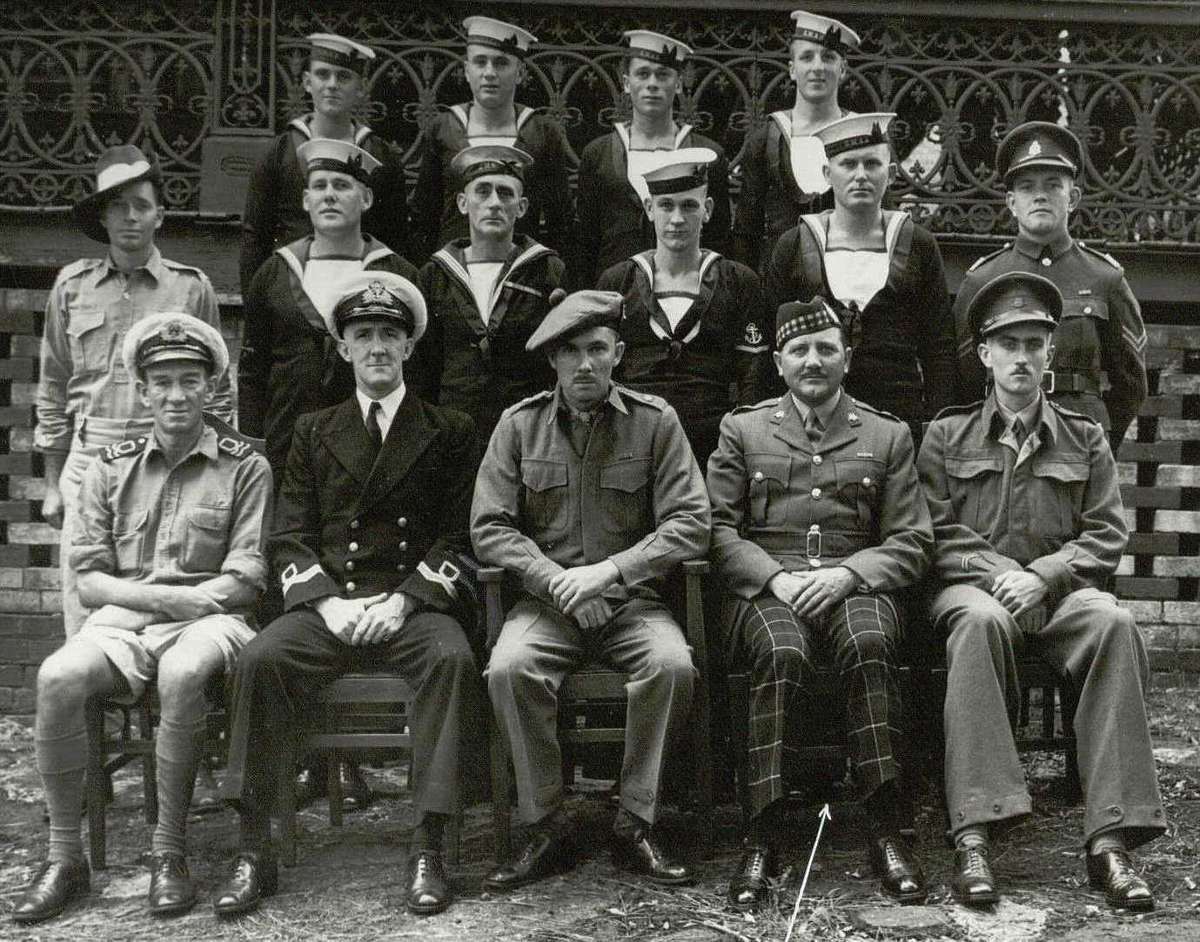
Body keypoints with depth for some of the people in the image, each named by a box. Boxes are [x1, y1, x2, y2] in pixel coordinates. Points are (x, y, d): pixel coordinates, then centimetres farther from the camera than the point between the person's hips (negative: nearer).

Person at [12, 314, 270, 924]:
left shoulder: (244, 466, 7)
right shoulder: (112, 468, 15)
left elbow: (245, 580, -1)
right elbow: (89, 580, 9)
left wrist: (168, 598, -13)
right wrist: (161, 597, -10)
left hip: (207, 618, -3)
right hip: (122, 619, 3)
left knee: (182, 673, -37)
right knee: (57, 677, -28)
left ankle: (168, 855, -23)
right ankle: (64, 857, -16)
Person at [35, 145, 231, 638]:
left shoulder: (192, 287, 5)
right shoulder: (73, 284, 10)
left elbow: (216, 392, 8)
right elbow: (52, 389, 15)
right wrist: (52, 482, 12)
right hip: (88, 456, 2)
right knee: (82, 609, -1)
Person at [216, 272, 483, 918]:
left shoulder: (449, 432, 12)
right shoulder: (313, 432, 17)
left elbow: (459, 537, 3)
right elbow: (290, 538, 10)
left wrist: (403, 599, -12)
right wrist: (328, 601, -9)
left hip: (415, 604, -1)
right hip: (327, 604, 2)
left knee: (452, 657, -34)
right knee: (260, 658, -27)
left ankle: (426, 851, -30)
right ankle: (253, 853, -21)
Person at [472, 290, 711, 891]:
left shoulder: (655, 422, 2)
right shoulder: (519, 425, 5)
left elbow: (690, 523, -6)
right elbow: (489, 527, 0)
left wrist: (610, 570, -18)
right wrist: (554, 578, -16)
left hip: (633, 598, 0)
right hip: (547, 599, 1)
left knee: (673, 665, -31)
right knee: (508, 669, -30)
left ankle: (636, 826, -14)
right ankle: (546, 830, -14)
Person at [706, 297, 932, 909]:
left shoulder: (887, 435, 15)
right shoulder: (742, 429, 14)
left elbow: (910, 542, 8)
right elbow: (718, 529, 6)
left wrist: (846, 573, -11)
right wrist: (775, 577, -11)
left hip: (856, 583, 1)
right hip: (765, 588, 0)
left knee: (869, 647, -35)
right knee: (782, 653, -35)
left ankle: (884, 832, -30)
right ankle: (763, 838, -32)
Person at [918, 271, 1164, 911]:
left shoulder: (1085, 439, 17)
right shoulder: (945, 436, 13)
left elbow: (1107, 535, 7)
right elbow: (937, 535, 4)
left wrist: (1042, 575, -11)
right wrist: (997, 573, -13)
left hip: (1057, 590, 2)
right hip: (971, 588, -1)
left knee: (1114, 624, -33)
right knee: (981, 621, -39)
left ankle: (1110, 837, -34)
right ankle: (974, 834, -43)